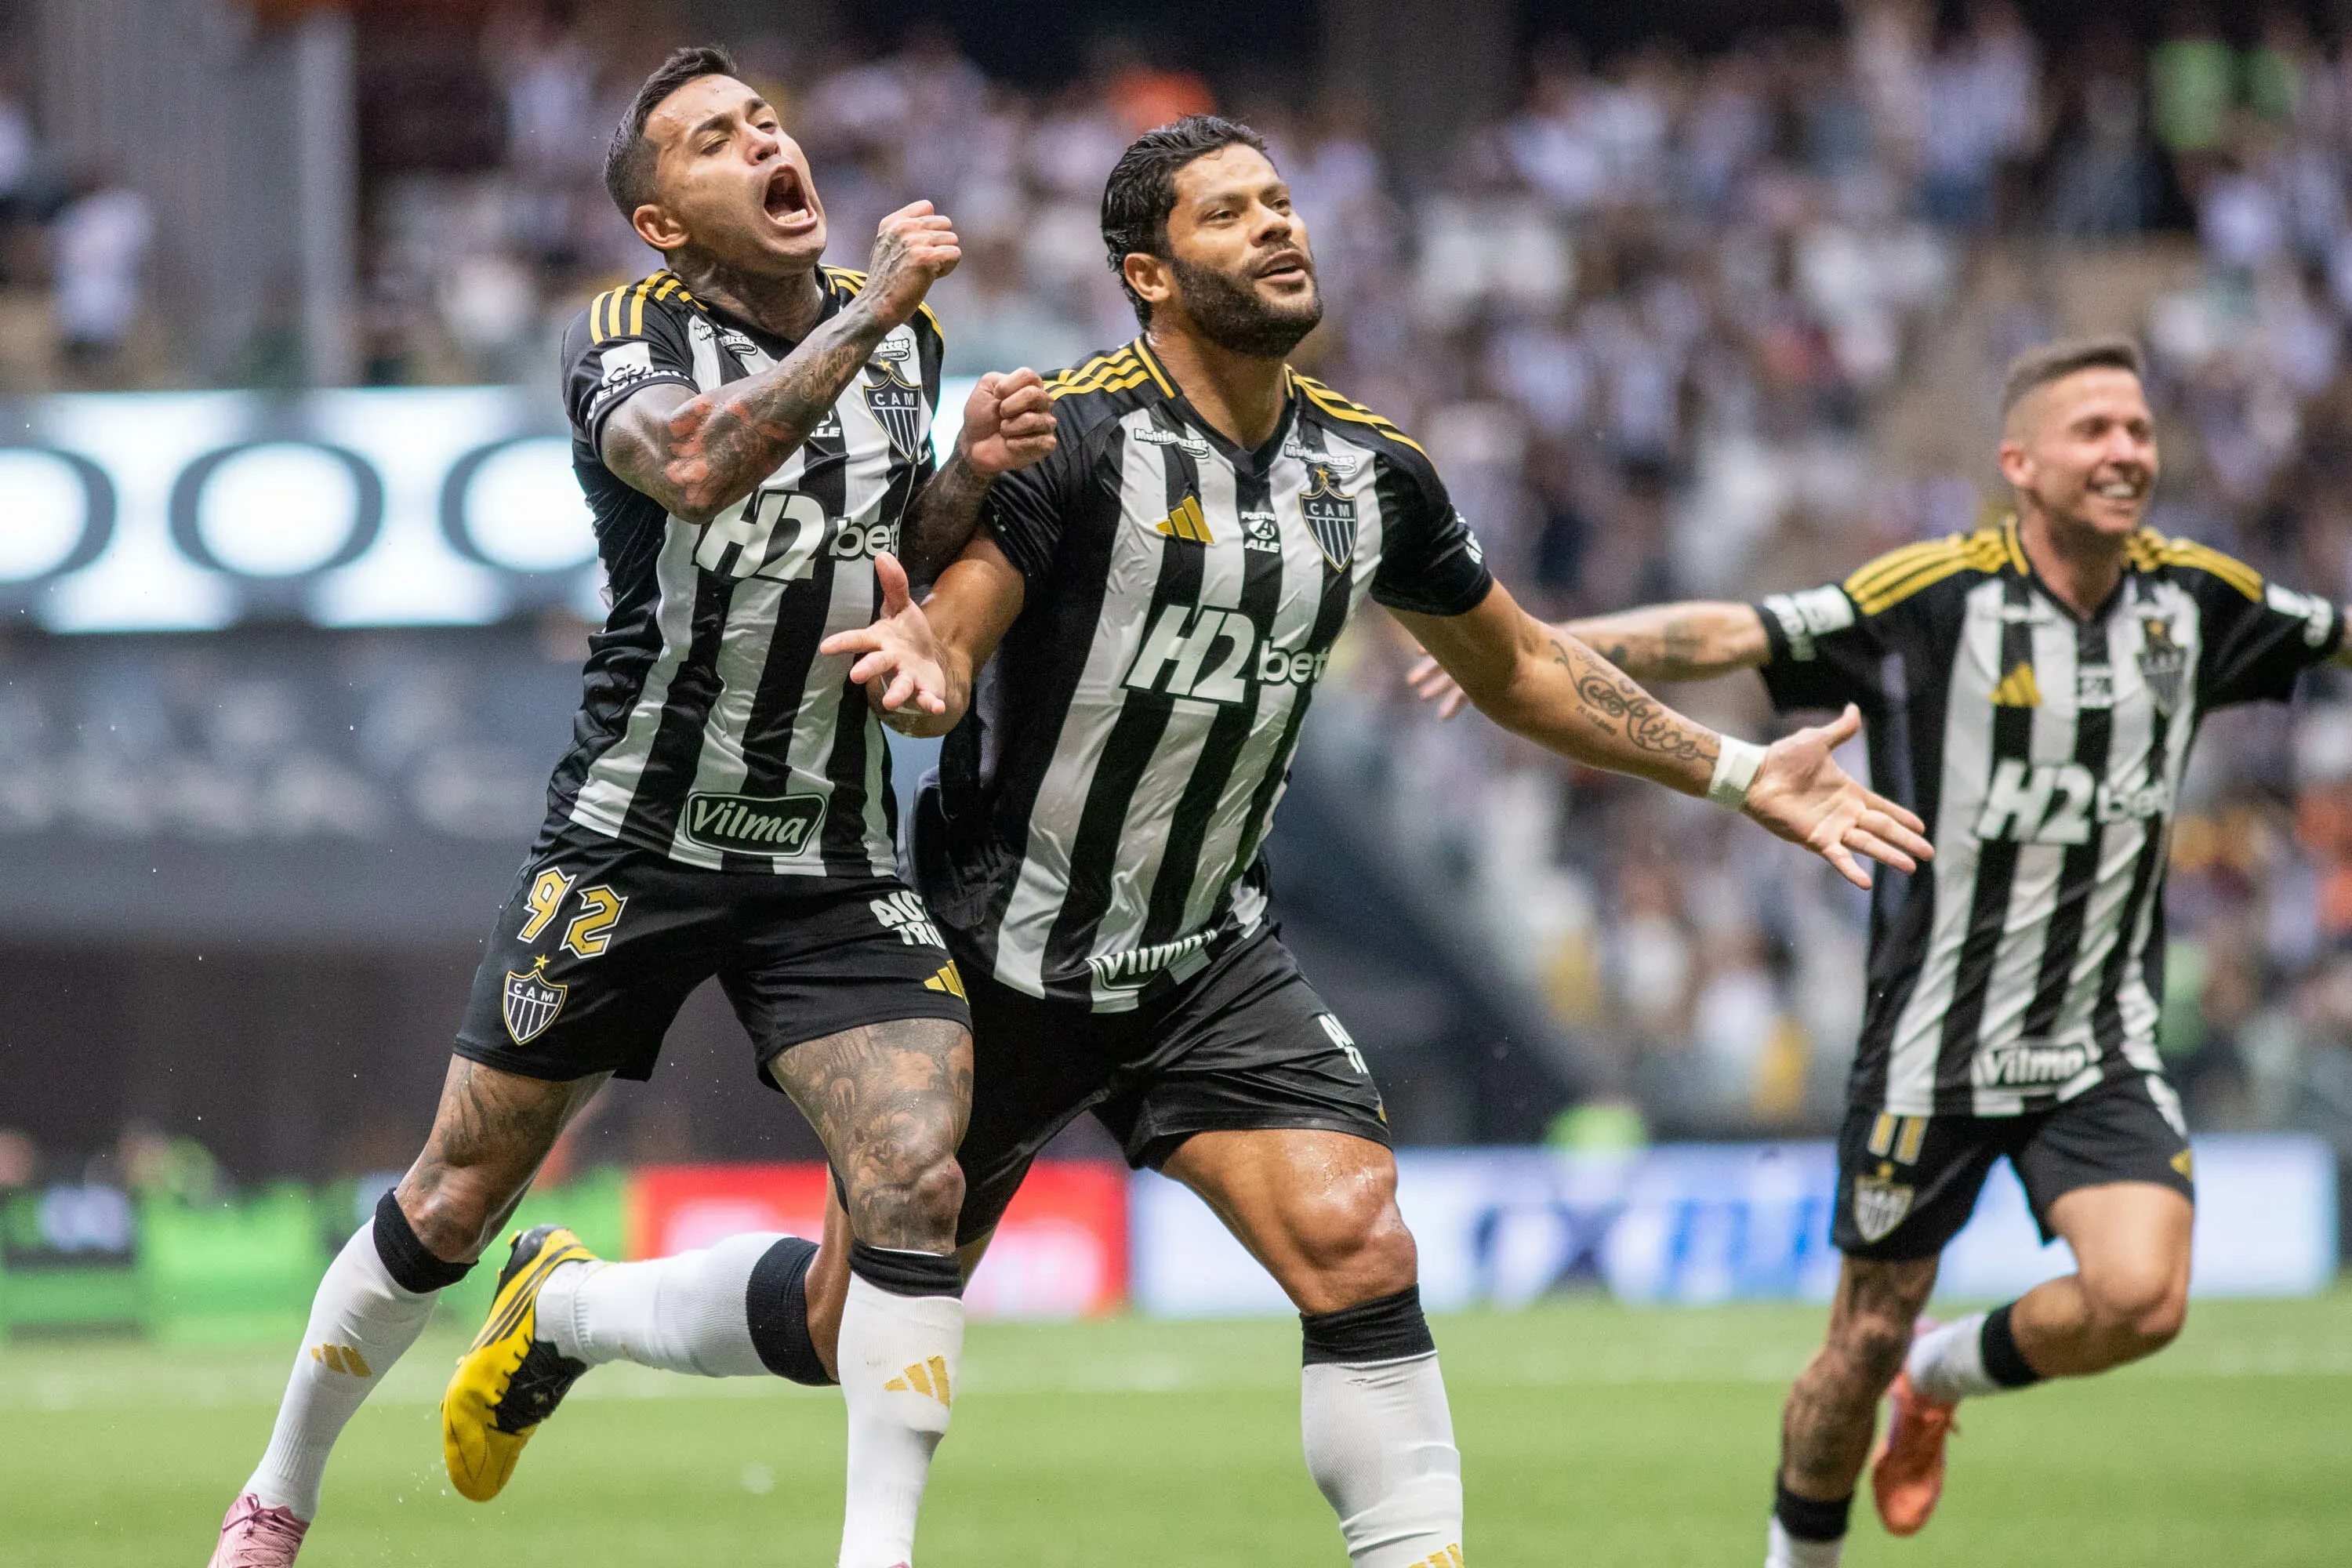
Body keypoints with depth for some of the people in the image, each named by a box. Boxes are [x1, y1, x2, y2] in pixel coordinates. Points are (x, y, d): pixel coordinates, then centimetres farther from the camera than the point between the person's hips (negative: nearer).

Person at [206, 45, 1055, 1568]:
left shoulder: (905, 330, 6)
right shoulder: (626, 336, -10)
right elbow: (697, 466, -33)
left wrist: (969, 476, 0)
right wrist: (867, 311, -30)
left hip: (837, 859, 3)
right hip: (633, 838, -3)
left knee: (917, 1184, -18)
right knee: (460, 1197, 5)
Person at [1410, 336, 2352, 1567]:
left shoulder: (2197, 598, 0)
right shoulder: (1933, 597, -13)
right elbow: (1727, 637, -18)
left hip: (2104, 1051, 3)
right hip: (1933, 1046, -3)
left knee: (2140, 1300, -19)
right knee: (1868, 1341, 4)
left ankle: (1947, 1376, 13)